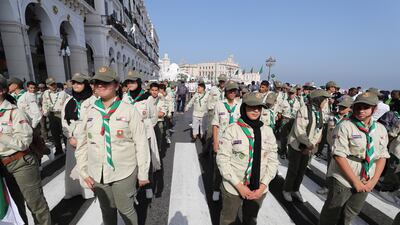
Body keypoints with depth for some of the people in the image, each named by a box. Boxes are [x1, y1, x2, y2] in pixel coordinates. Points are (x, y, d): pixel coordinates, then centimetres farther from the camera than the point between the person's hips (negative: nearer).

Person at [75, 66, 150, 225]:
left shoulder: (129, 111, -12)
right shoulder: (90, 112, 1)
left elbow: (141, 144, -11)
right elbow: (82, 145, 8)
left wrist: (143, 174, -8)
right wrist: (83, 172, 6)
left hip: (124, 173, -3)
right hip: (97, 174, 4)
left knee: (126, 210, 14)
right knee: (107, 210, 23)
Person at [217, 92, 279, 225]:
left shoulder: (268, 131, -4)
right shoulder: (232, 129, -15)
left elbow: (273, 161, -1)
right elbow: (222, 159, -14)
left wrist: (263, 186, -8)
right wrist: (238, 185, -15)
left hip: (259, 190, 3)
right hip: (233, 188, -3)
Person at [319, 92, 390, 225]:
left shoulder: (381, 129, 2)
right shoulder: (345, 126, -16)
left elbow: (382, 156, 5)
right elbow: (339, 156, -19)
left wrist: (373, 181, -3)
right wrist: (355, 181, -16)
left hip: (365, 183, 5)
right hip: (343, 180, -5)